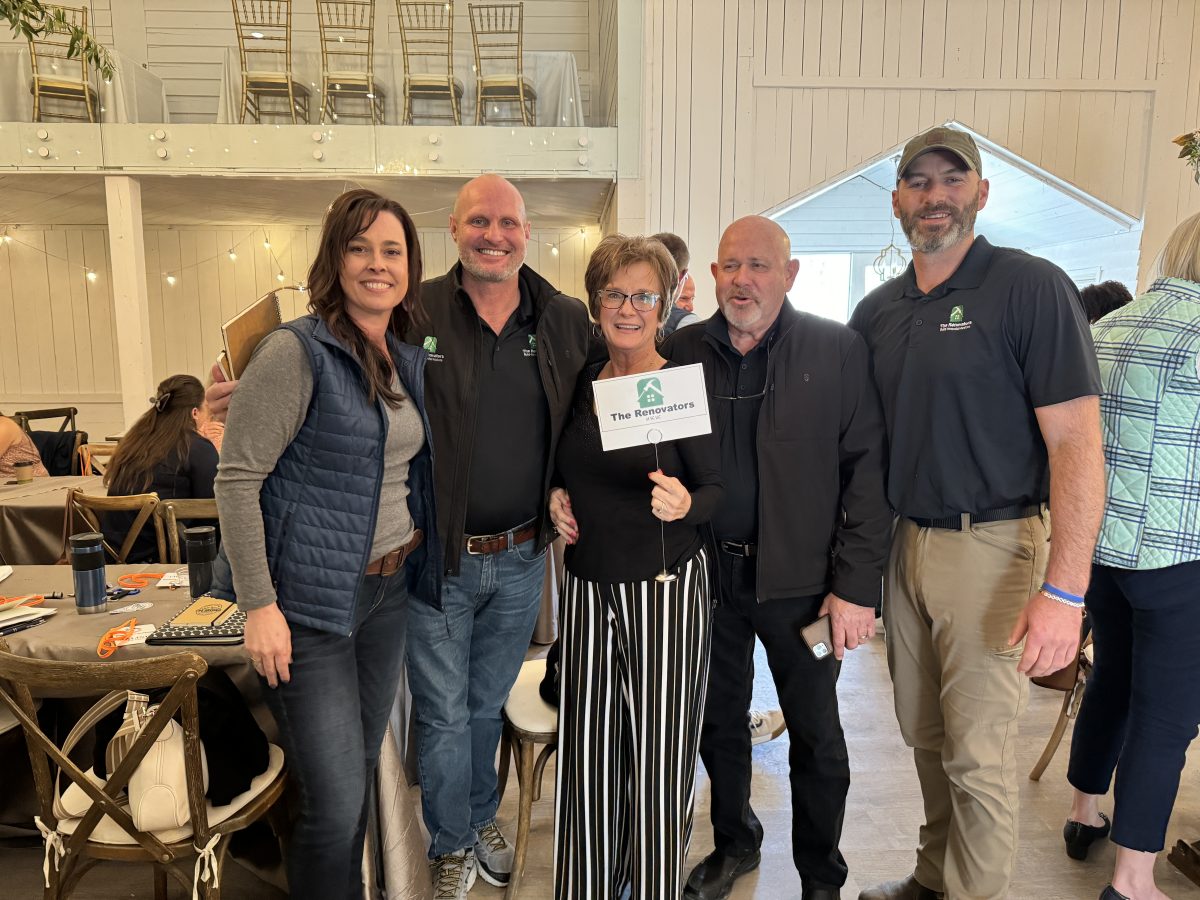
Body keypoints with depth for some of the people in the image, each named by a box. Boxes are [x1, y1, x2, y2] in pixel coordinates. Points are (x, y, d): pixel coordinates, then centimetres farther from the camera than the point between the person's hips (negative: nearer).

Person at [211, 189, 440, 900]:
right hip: (312, 603, -6)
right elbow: (237, 479, -15)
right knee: (336, 804, 1)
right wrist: (260, 605, -17)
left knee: (362, 770, 20)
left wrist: (415, 564, 8)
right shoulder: (297, 351, -13)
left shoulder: (410, 360, 8)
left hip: (390, 592, 7)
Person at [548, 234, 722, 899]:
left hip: (668, 590, -4)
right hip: (588, 587, 5)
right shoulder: (580, 385, 7)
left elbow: (717, 488, -7)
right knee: (588, 752, 13)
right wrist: (558, 496, 1)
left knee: (659, 755, 6)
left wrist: (685, 504, -27)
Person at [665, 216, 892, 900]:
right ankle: (735, 845, 43)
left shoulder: (839, 351, -6)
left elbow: (867, 472, -8)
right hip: (706, 571, 3)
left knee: (816, 734, 13)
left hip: (801, 578, -2)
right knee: (718, 721, 18)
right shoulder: (682, 352, 2)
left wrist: (858, 587, -12)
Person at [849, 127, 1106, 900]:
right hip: (902, 542, 6)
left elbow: (1077, 443, -15)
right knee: (925, 734, 17)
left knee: (978, 751, 5)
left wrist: (1064, 591, -21)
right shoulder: (877, 311, 8)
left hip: (991, 546, -5)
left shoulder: (1031, 287, -9)